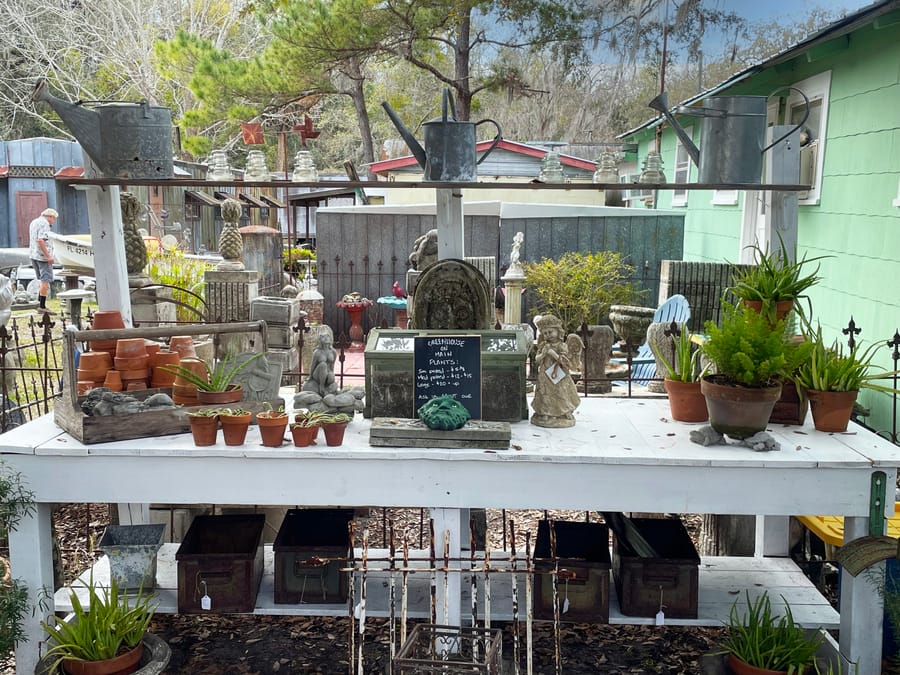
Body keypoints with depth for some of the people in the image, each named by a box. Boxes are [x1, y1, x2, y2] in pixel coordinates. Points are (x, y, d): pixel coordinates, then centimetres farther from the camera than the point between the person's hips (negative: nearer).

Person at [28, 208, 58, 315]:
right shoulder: (44, 223, -12)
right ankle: (42, 306, -7)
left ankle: (39, 301, 12)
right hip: (42, 256, -9)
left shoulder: (34, 222, 18)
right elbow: (41, 240, -23)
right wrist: (48, 256, -24)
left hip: (33, 255, 9)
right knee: (46, 280, -6)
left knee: (43, 280, 17)